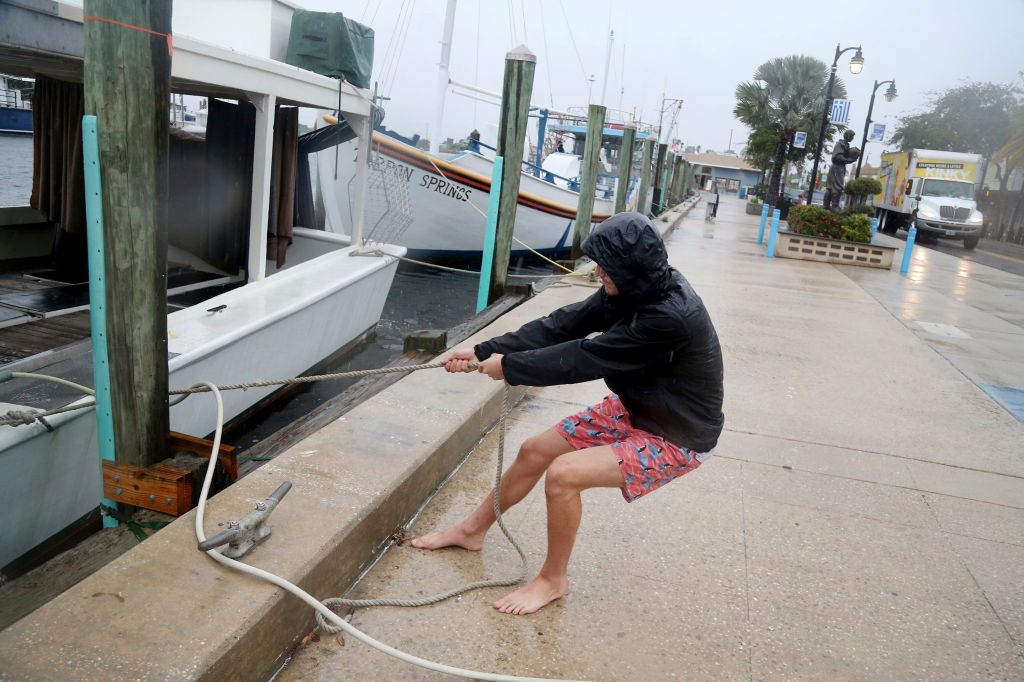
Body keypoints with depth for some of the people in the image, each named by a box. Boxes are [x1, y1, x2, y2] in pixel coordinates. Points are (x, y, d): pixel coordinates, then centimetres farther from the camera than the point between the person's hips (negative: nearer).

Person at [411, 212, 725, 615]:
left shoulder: (669, 316, -34)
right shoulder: (634, 290, -8)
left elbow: (585, 358, -30)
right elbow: (564, 325, -8)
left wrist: (508, 366, -20)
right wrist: (484, 351, -11)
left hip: (678, 436, -8)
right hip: (633, 409, 8)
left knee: (563, 474, -23)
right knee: (535, 451, 7)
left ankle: (553, 579, 3)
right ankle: (472, 530, 29)